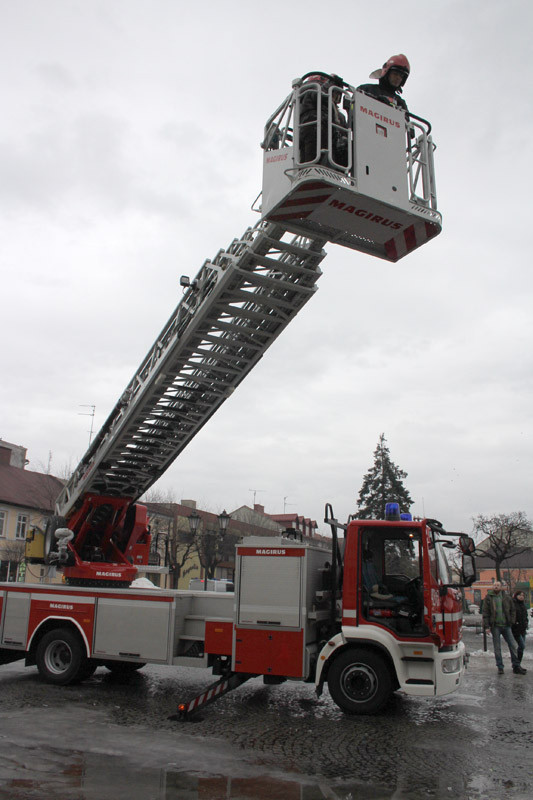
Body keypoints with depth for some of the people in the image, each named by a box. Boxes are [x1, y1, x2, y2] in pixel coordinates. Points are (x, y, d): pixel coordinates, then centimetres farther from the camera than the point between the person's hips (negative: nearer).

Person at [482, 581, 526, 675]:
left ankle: (516, 667, 13)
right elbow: (485, 613, -1)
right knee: (497, 648, 3)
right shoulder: (488, 598, 0)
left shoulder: (506, 597, 7)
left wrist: (512, 621, 2)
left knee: (512, 646, 3)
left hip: (506, 625, 2)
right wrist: (486, 626, -8)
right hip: (495, 626, -2)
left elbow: (513, 610, 14)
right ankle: (500, 667, 11)